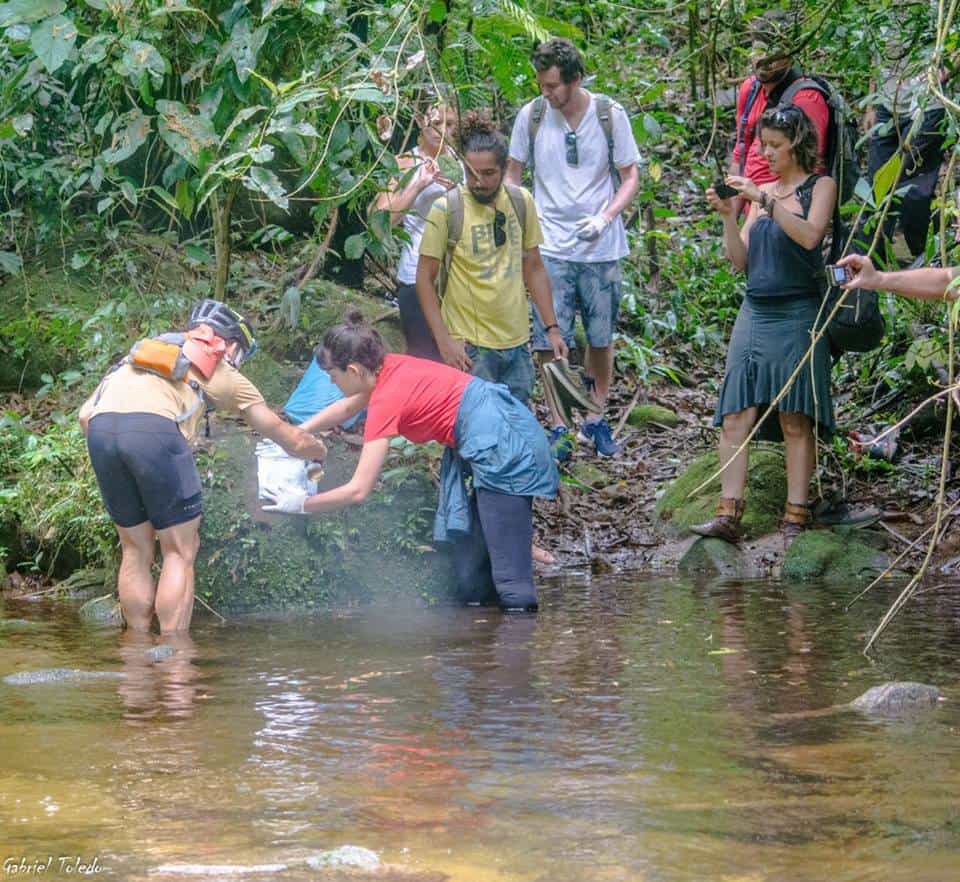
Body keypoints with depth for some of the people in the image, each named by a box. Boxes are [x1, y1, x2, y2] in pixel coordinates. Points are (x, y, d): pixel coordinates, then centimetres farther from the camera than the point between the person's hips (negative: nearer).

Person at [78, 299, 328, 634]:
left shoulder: (146, 348, 37)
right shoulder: (222, 371, 27)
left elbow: (86, 413, 26)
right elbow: (288, 438, 36)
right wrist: (321, 451, 55)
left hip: (100, 429, 4)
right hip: (154, 428, -4)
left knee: (135, 550, 17)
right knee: (180, 552, 8)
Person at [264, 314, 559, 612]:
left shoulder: (385, 401, -16)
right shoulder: (389, 368, 8)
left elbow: (357, 491, -17)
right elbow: (347, 407, 30)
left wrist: (302, 504, -5)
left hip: (503, 446, -10)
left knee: (510, 582, -12)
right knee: (471, 576, 13)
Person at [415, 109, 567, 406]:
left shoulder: (521, 202, 4)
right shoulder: (446, 209, -9)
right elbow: (425, 278, -6)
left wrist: (552, 329, 9)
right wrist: (444, 341, -12)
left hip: (517, 345, 5)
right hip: (470, 348, -5)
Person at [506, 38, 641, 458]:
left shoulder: (610, 115, -6)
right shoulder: (531, 115, -4)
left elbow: (630, 178, 1)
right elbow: (512, 174, 8)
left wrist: (606, 217, -15)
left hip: (601, 248, 0)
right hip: (550, 247, 0)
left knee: (601, 339, 11)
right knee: (550, 343, -3)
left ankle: (596, 419, 27)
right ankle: (558, 428, 8)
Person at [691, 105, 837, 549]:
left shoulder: (820, 187, 1)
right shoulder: (762, 192, 15)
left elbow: (810, 235, -19)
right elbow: (740, 259, 11)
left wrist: (764, 200, -21)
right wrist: (728, 216, -3)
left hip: (797, 316, -5)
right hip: (755, 312, 5)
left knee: (795, 420, -4)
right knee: (735, 415, -4)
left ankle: (795, 517, -1)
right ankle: (728, 513, -7)